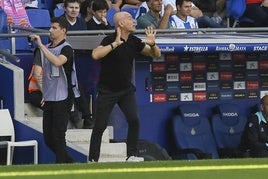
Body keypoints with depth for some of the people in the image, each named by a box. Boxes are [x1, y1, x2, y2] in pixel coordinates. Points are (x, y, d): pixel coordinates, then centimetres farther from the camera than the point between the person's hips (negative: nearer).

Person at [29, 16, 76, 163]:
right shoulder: (47, 48, 13)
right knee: (48, 138, 9)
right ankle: (70, 162, 23)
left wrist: (40, 45, -28)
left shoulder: (66, 49, -10)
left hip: (62, 99, -8)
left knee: (58, 136, -6)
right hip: (49, 99, 8)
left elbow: (57, 62, -32)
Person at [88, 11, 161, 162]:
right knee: (100, 126, -1)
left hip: (126, 89, 4)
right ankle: (93, 160, 7)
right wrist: (115, 44, -33)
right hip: (107, 90, -4)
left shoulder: (134, 42, 2)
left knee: (134, 120, -13)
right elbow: (95, 55, -33)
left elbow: (156, 55, 8)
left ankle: (132, 156, -6)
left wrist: (152, 44, -14)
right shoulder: (110, 40, -15)